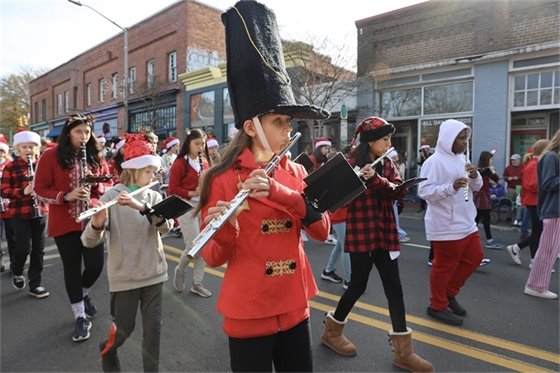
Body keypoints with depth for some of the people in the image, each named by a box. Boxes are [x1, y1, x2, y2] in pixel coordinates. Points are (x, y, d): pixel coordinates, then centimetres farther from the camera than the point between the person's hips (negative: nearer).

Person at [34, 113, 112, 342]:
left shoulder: (95, 157, 4)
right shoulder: (51, 157, -5)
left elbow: (108, 185, 8)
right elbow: (40, 190, -6)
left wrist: (97, 185, -14)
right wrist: (66, 196, -21)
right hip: (64, 224, -2)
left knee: (96, 265, 1)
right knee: (72, 268, 8)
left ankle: (84, 293, 37)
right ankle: (80, 317, 23)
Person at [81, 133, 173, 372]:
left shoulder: (154, 196, 2)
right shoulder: (111, 196, -9)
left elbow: (166, 225, -16)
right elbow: (89, 241, -14)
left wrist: (142, 207, -31)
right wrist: (97, 224, -36)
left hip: (153, 273, 3)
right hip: (124, 276, -3)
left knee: (153, 326, 8)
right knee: (125, 328, 12)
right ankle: (107, 350, 46)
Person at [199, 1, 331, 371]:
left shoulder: (295, 172, 2)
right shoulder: (223, 179, -12)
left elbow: (322, 229, -10)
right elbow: (215, 258, -11)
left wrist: (279, 192, -25)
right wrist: (223, 228, -33)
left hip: (295, 308, 5)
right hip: (248, 314, -4)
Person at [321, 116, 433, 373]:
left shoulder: (387, 164, 10)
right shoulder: (352, 163, -9)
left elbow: (400, 191, -5)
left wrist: (376, 178, -20)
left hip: (385, 233, 6)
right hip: (360, 234, -6)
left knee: (394, 288, 5)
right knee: (358, 285, 3)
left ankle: (403, 351, 14)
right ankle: (332, 331, 28)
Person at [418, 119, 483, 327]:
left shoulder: (462, 159, 10)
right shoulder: (434, 161, -16)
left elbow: (476, 187, 16)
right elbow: (423, 191, -23)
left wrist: (475, 176, -5)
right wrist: (451, 187, -32)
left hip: (466, 222, 9)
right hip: (446, 226, -9)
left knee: (474, 258, 18)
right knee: (445, 266, 2)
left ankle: (449, 293, 33)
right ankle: (438, 306, 21)